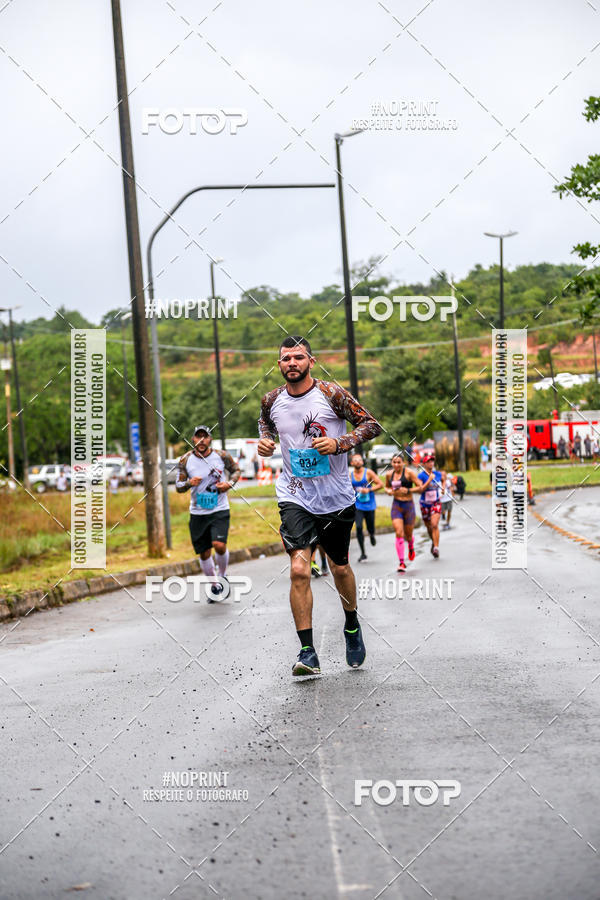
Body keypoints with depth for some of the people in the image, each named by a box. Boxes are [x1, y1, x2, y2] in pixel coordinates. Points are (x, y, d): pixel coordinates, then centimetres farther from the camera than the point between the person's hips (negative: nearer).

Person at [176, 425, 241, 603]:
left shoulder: (221, 455, -6)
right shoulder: (186, 460, -4)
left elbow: (236, 470, 12)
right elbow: (178, 487, 2)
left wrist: (229, 483, -8)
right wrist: (189, 483, -19)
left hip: (220, 510, -2)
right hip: (198, 513, 2)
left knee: (219, 545, -20)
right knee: (204, 553, 5)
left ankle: (222, 575, 9)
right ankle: (215, 584, 28)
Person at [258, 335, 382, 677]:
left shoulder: (332, 393, -10)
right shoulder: (272, 400, -1)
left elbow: (372, 425, -6)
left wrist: (340, 443, -21)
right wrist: (265, 439, 1)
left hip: (336, 497, -1)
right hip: (295, 498, 1)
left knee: (340, 568, 15)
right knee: (299, 569, -17)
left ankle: (352, 626, 44)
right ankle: (308, 654, -14)